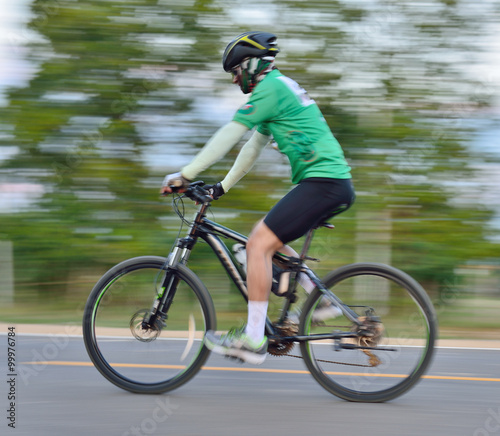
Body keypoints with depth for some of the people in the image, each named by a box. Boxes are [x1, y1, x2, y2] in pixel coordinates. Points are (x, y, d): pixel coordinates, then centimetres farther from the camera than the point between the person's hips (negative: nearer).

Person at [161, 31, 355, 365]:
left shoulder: (270, 88, -9)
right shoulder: (278, 88, 23)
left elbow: (228, 137, -12)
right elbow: (254, 146, 27)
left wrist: (185, 175, -8)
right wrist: (223, 186, 25)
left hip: (323, 182, -10)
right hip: (334, 183, 10)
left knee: (259, 245, -14)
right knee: (267, 238, 19)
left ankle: (253, 341, -14)